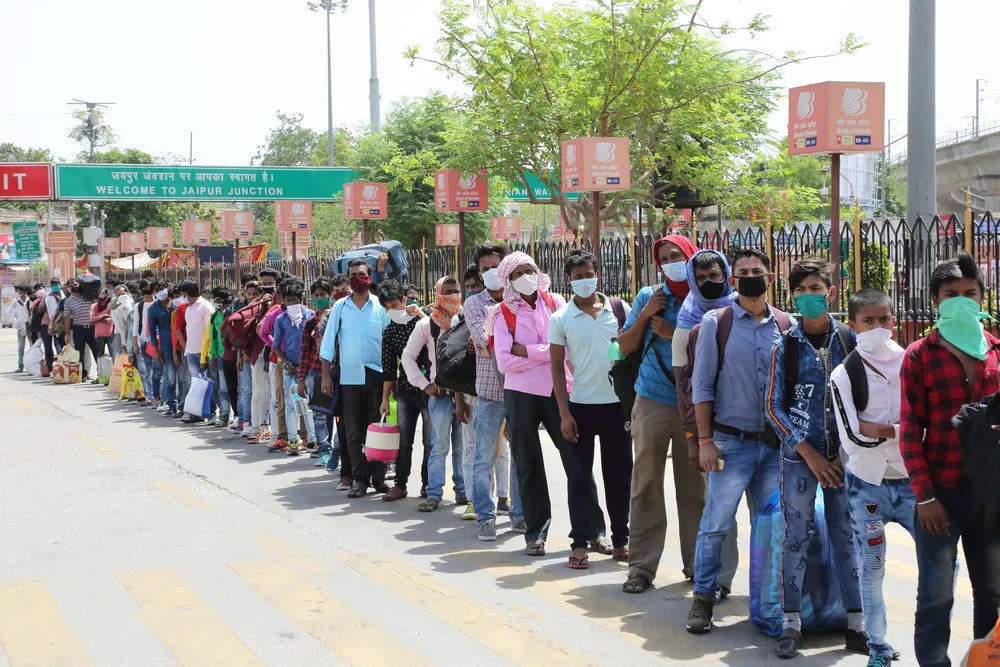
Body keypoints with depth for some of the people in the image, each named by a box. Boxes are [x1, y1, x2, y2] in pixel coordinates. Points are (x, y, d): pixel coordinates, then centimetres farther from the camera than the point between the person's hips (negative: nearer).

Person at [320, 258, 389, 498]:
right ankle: (359, 479, 9)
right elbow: (328, 342, 6)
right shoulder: (340, 307, 4)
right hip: (350, 376, 1)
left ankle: (378, 476, 13)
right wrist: (326, 375, 1)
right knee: (354, 431, 4)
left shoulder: (380, 306, 2)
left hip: (377, 375, -1)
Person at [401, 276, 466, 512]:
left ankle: (462, 491, 16)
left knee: (463, 447, 8)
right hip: (440, 393, -2)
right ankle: (434, 494, -1)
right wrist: (425, 385, -1)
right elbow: (408, 356, 6)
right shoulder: (426, 325, 2)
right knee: (440, 447, -5)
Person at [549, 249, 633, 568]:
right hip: (581, 406, -1)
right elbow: (557, 367, 0)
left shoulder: (620, 309, 2)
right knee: (579, 476, 2)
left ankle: (620, 540, 18)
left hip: (619, 403, 1)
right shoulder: (561, 319, -2)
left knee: (620, 475, 8)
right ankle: (580, 543, 8)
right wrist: (564, 413, -6)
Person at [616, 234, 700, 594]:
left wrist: (673, 334, -15)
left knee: (694, 486, 6)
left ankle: (696, 562, 17)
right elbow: (625, 347, 7)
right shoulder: (649, 297, 5)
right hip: (653, 401, 1)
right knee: (646, 484, 0)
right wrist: (645, 315, -7)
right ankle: (642, 566, 5)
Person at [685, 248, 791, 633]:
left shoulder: (786, 325, 6)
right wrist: (705, 440, -8)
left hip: (776, 443, 3)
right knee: (717, 523, -6)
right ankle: (704, 598, 5)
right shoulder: (716, 322, -1)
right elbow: (701, 386, -2)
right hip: (732, 441, -3)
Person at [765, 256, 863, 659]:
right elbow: (774, 406, 1)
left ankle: (857, 624, 10)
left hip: (844, 456, 1)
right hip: (800, 456, -1)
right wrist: (809, 453, -7)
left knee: (847, 536, 4)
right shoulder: (786, 347, 1)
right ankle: (791, 623, 9)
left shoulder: (850, 340, 4)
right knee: (797, 537, 0)